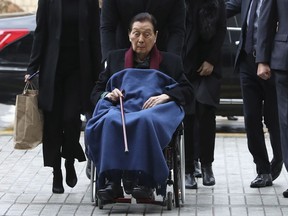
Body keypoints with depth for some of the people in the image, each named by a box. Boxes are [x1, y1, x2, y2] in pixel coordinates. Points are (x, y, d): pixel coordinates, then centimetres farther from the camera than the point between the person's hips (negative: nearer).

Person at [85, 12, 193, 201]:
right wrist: (108, 95, 0)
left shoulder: (170, 61, 25)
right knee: (110, 121, -38)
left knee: (145, 121, -41)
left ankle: (144, 181, -47)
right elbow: (96, 92, 25)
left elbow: (187, 92, 13)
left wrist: (165, 96, -8)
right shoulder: (116, 58, 30)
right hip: (120, 108, 2)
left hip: (156, 111, -1)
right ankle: (112, 180, -45)